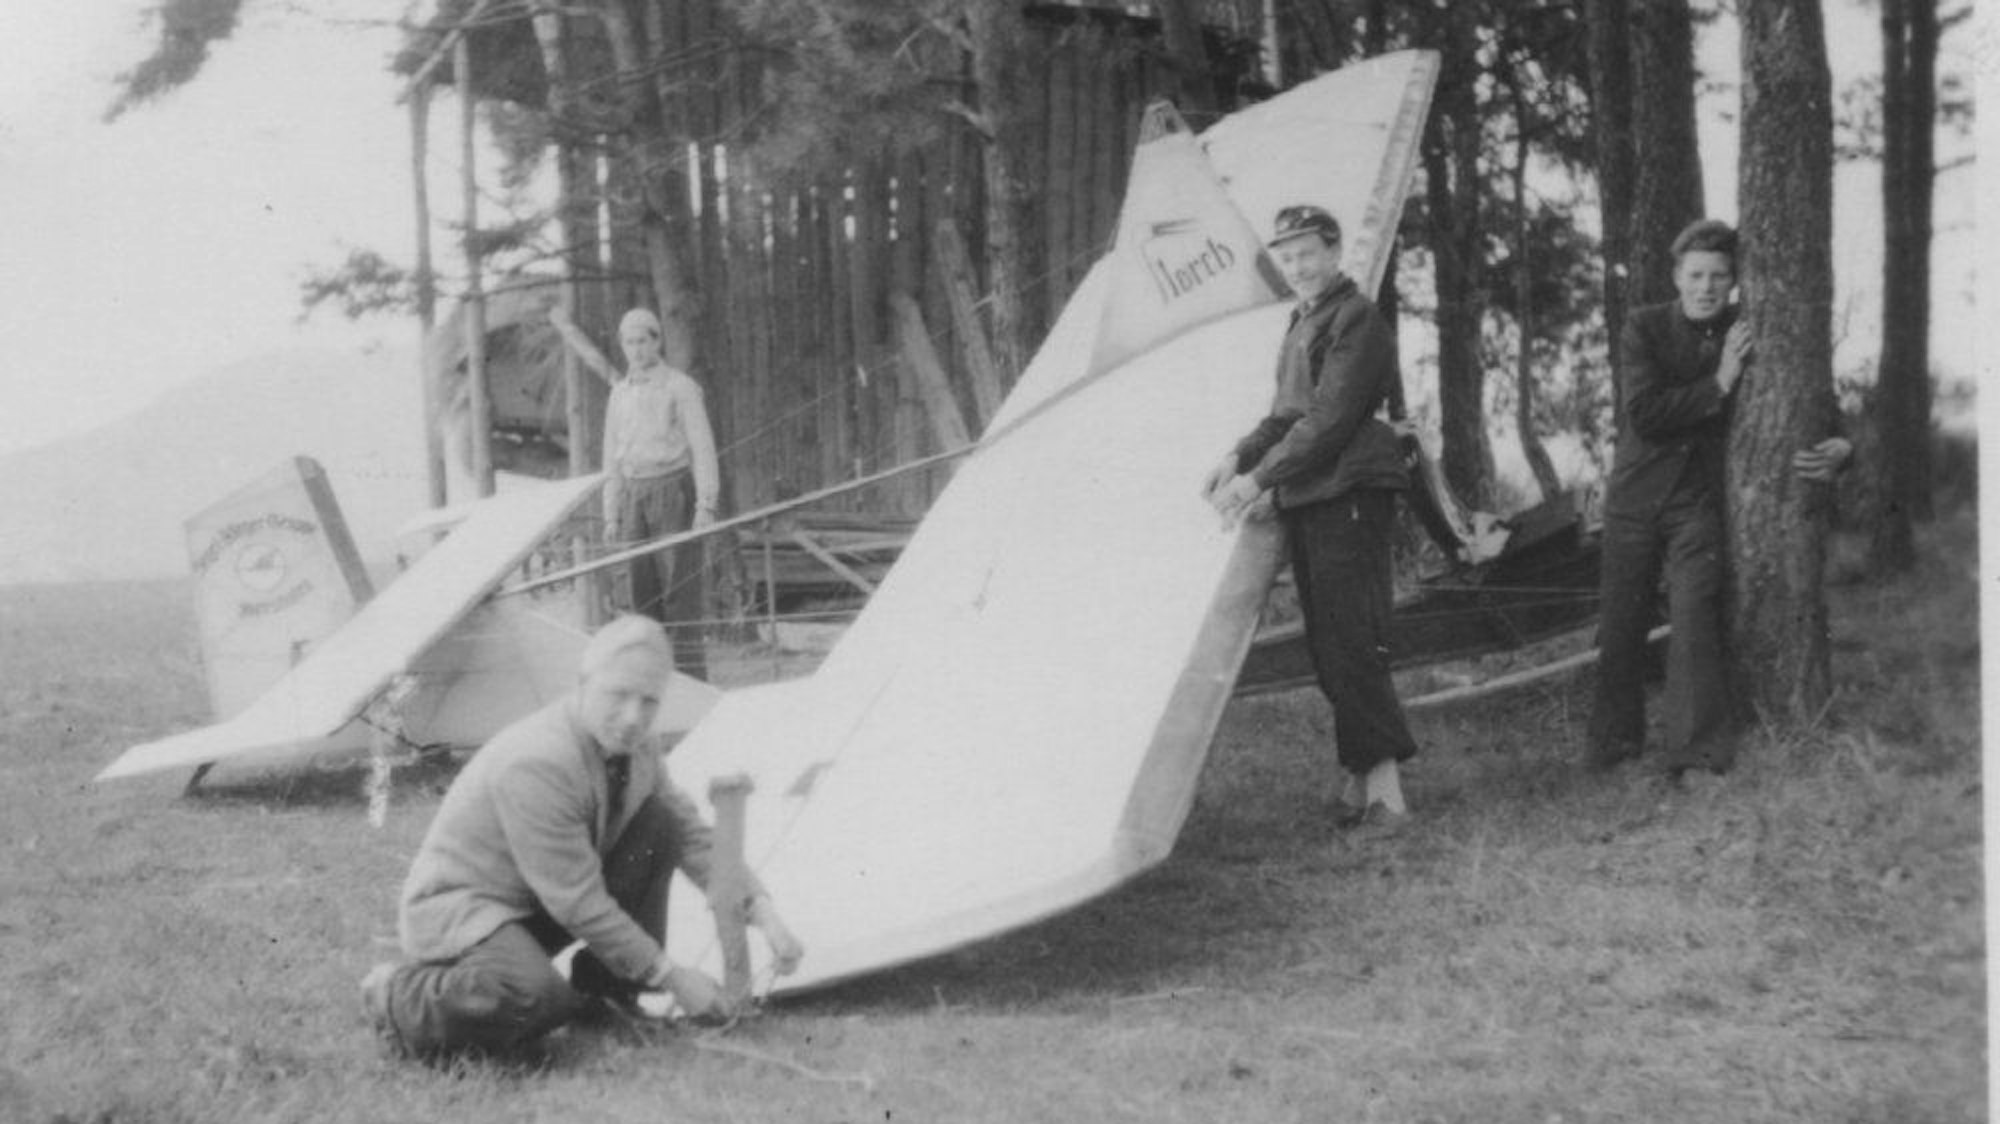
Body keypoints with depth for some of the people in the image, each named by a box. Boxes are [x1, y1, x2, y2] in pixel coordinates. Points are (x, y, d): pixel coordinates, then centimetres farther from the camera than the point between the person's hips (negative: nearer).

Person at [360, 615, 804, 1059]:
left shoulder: (633, 744, -4)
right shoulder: (536, 764, -31)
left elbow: (693, 838, 7)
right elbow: (578, 904, -27)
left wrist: (763, 911, -7)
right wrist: (671, 976, -21)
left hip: (541, 909, 9)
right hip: (455, 909, -9)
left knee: (661, 824, -7)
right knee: (534, 999, -39)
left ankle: (607, 990, 3)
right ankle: (399, 1000, -11)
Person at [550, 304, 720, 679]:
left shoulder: (680, 387, -4)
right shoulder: (620, 395, 14)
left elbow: (703, 448, -8)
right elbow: (613, 458, 16)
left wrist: (706, 506, -17)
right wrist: (611, 516, 9)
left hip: (674, 494, -6)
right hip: (635, 498, 6)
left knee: (679, 588, -8)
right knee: (640, 590, 1)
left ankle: (692, 679, -5)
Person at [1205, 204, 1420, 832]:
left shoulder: (1356, 320, -9)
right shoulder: (1303, 321, 20)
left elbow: (1330, 420, -16)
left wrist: (1260, 479, -17)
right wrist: (1240, 458, 8)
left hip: (1348, 496, -9)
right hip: (1305, 500, 9)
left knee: (1350, 641, -13)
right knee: (1326, 648, 9)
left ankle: (1383, 780, -12)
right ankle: (1363, 777, 15)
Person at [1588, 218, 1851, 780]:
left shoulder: (1745, 334, -2)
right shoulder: (1644, 326, -7)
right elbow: (1642, 412, -18)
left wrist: (1838, 448, -15)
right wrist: (1718, 385, -21)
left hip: (1698, 501, 0)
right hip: (1635, 495, 0)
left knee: (1695, 619, -13)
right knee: (1619, 626, 5)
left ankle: (1697, 751, -8)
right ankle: (1615, 739, 22)